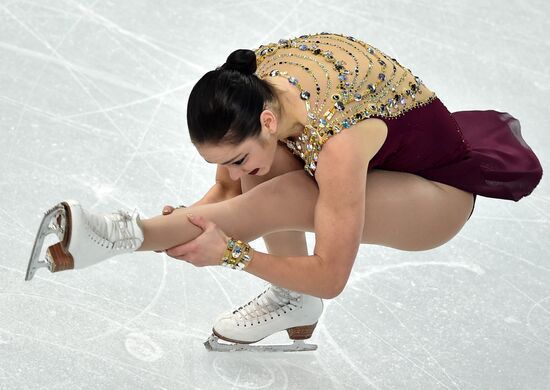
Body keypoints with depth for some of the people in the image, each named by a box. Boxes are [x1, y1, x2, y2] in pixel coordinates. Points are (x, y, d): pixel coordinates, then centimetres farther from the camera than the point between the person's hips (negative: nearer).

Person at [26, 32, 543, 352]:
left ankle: (124, 235, -33)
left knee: (285, 198, -32)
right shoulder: (246, 85, -19)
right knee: (262, 168, -21)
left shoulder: (335, 140, -39)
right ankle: (293, 301, -8)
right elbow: (229, 187, -4)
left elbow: (330, 278, -33)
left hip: (442, 188, -7)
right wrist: (189, 219, -24)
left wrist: (232, 250, -36)